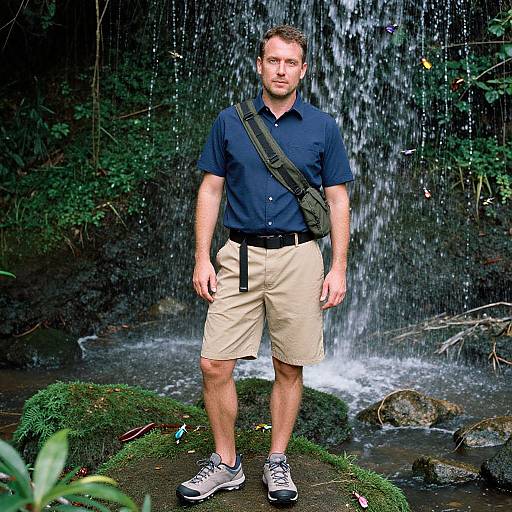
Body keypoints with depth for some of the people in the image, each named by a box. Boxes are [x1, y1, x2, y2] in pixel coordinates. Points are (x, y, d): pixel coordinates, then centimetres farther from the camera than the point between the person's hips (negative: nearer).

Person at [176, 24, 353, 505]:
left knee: (289, 369, 6)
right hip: (239, 254, 1)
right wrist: (202, 258, -1)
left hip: (298, 257, 0)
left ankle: (277, 462, 23)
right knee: (214, 365, -3)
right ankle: (226, 464, 15)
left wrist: (339, 267, -3)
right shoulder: (229, 122, 6)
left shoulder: (323, 128, 4)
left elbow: (337, 200, 5)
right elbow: (210, 191, 7)